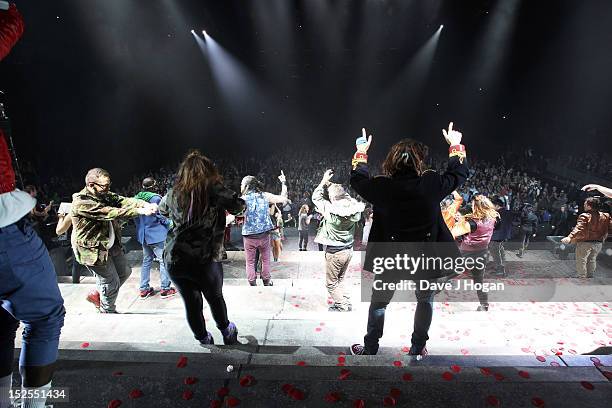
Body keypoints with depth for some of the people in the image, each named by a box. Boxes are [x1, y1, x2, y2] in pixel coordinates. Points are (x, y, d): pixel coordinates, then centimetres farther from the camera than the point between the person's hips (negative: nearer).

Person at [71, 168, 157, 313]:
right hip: (93, 249, -8)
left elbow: (121, 200, -11)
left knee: (125, 272, 19)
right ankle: (107, 312, 30)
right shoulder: (81, 202, -25)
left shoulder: (103, 194, 1)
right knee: (111, 283, 4)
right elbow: (110, 213, -33)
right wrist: (140, 211, -37)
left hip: (111, 245, 8)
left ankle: (96, 295, 38)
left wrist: (144, 204, -31)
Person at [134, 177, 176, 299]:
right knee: (164, 261, 3)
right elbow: (162, 216, -15)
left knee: (146, 261, 17)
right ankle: (165, 289, 8)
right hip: (157, 235, -8)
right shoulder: (156, 198, -18)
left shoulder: (136, 198, 4)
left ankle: (144, 289, 21)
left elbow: (135, 217, 11)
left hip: (143, 235, 8)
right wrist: (170, 223, 2)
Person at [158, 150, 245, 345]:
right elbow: (239, 206, 1)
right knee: (215, 298, 20)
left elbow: (162, 210, 24)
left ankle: (204, 340, 34)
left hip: (175, 261, 3)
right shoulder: (214, 190, -8)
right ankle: (227, 333, 42)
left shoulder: (173, 194, 4)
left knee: (191, 303, 16)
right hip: (205, 259, -2)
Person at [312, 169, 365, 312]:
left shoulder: (331, 209, -22)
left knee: (331, 283, 11)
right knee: (340, 280, 24)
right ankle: (347, 303, 26)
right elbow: (347, 197, 16)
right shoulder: (353, 208, -8)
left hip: (334, 252, -7)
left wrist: (324, 181, -1)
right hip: (348, 249, 7)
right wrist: (332, 186, 13)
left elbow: (316, 197, -7)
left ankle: (342, 306, 14)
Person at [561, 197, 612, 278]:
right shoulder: (605, 216, -2)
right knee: (592, 260, 23)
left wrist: (570, 237, -45)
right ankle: (590, 277, 34)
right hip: (598, 243, 6)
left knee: (581, 261, 9)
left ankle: (582, 277, 13)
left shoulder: (585, 216, -20)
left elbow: (579, 228, -34)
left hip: (585, 243, -6)